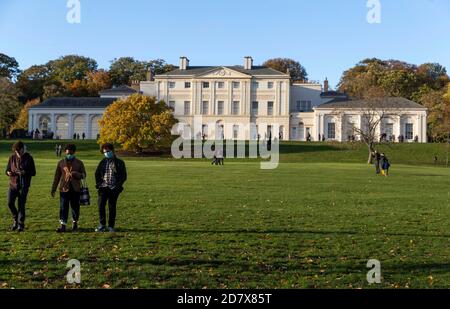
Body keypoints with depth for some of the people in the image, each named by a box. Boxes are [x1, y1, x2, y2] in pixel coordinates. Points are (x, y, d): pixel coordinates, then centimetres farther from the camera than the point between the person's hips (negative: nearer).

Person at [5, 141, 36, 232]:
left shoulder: (29, 158, -3)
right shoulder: (12, 158, 5)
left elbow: (33, 172, -3)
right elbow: (7, 170, 11)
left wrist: (25, 172, -22)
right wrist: (9, 173, -13)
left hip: (24, 186, -3)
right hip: (13, 184, 3)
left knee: (21, 205, -1)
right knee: (10, 203, -6)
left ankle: (21, 224, 11)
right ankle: (16, 220, 18)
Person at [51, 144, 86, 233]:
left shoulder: (79, 163, 5)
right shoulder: (61, 163, 9)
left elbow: (84, 175, 2)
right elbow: (57, 177, 11)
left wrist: (76, 174, -19)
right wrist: (53, 189, 7)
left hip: (75, 189, 0)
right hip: (64, 189, 0)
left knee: (75, 207, 8)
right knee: (63, 207, -4)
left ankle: (75, 223, 25)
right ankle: (63, 226, -3)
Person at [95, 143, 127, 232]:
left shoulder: (119, 163, 4)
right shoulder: (102, 162, 13)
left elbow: (124, 176, 2)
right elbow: (97, 174, 18)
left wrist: (118, 185, -9)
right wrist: (98, 184, 3)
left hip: (114, 188, -2)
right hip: (103, 187, 2)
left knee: (112, 207, 2)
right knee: (101, 205, -9)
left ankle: (111, 226, 11)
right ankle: (102, 225, 2)